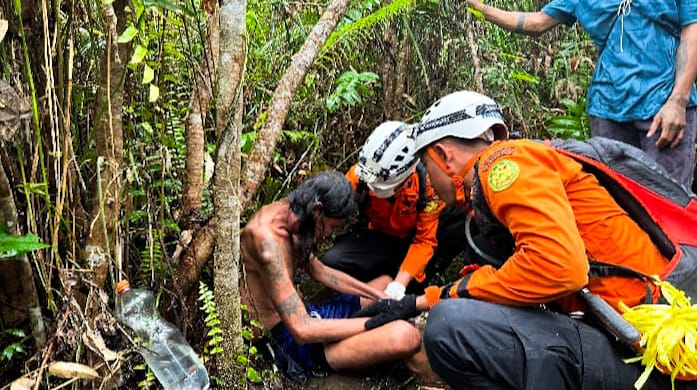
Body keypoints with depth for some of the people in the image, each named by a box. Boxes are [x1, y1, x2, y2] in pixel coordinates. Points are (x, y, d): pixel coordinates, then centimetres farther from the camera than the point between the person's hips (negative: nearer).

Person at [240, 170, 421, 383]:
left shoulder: (286, 212, 3)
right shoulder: (267, 238, -27)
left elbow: (318, 270, 17)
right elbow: (302, 329, -30)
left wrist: (379, 296, 9)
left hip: (301, 315, 11)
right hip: (290, 340, -11)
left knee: (387, 282, 27)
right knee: (405, 336, -29)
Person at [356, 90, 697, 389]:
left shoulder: (504, 162, -10)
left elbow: (558, 266, -25)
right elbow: (509, 281, 30)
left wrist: (457, 291, -9)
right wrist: (417, 302, 35)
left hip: (643, 352, -10)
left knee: (450, 327, -23)